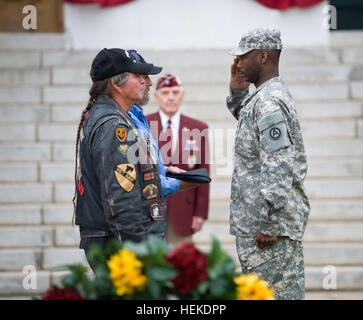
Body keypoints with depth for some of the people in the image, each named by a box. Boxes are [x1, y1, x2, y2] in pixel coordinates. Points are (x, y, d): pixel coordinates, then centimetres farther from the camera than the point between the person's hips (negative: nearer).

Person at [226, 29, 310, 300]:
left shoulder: (268, 102, -18)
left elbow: (278, 168, -25)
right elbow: (243, 117, 38)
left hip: (269, 227, -11)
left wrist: (269, 225, -23)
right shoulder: (269, 96, 15)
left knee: (276, 293, -8)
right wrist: (237, 91, 18)